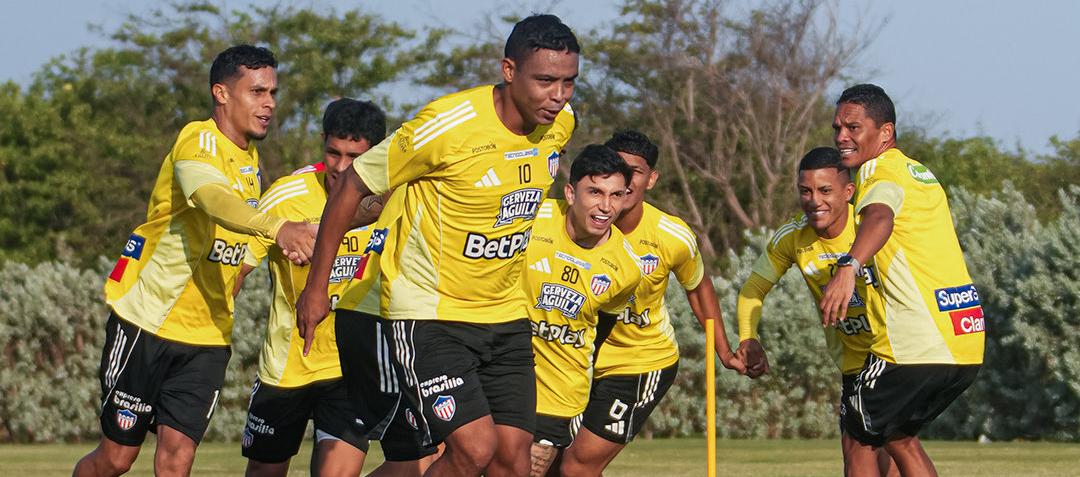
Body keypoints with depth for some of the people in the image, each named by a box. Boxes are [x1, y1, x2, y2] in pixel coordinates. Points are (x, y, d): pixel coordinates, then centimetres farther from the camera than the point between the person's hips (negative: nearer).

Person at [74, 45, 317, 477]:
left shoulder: (250, 159, 10)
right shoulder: (199, 141, -16)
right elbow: (214, 199, -40)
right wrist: (277, 227, -56)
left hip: (207, 336, 6)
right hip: (146, 322, -6)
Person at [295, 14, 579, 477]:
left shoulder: (561, 123, -3)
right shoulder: (448, 125, -22)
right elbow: (352, 186, -10)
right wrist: (316, 286, -5)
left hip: (506, 316, 6)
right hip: (428, 314, -6)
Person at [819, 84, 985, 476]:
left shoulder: (881, 171, -8)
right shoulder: (920, 173, 20)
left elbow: (879, 218, -31)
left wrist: (848, 267, -47)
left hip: (915, 348, -9)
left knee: (858, 437, 5)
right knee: (899, 437, 23)